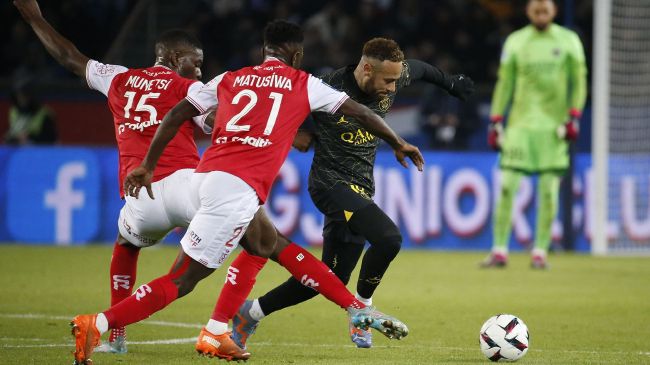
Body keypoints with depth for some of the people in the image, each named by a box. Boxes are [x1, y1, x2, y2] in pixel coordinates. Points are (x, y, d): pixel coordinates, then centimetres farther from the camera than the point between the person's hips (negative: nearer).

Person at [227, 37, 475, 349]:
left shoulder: (392, 80, -2)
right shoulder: (328, 90, -20)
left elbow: (417, 68, 21)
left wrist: (449, 82, 33)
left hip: (360, 190, 7)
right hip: (331, 183, -7)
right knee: (388, 238, -30)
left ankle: (250, 314, 23)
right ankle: (362, 306, -6)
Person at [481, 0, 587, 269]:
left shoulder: (568, 41, 5)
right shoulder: (515, 42, 8)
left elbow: (579, 82, 5)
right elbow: (504, 83, 10)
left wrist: (573, 118, -6)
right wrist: (495, 122, 5)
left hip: (553, 126, -1)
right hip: (520, 123, 1)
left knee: (549, 191, -4)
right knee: (507, 186, -7)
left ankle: (540, 252, 3)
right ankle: (499, 251, -4)